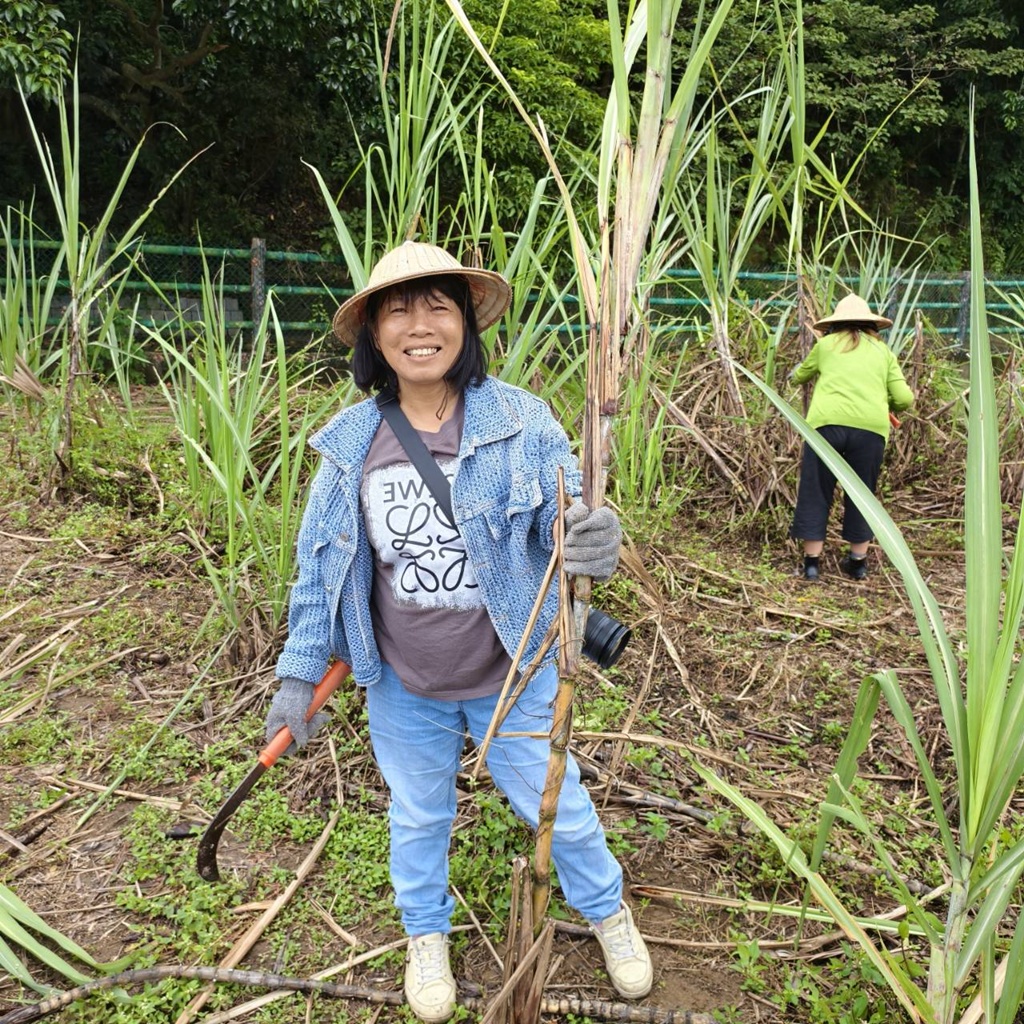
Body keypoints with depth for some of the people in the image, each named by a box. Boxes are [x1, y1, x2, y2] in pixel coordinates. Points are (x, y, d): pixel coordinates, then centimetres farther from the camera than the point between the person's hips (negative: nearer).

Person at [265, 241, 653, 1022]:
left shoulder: (520, 421, -16)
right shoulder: (350, 441, -9)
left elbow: (562, 525, -15)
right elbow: (320, 565, -1)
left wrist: (592, 544, -40)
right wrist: (299, 672, 1)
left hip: (512, 678, -2)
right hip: (402, 690, 2)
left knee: (556, 806, 17)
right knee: (418, 818, 23)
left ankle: (608, 912, 48)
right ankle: (427, 934, 53)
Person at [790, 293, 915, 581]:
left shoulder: (826, 344, 17)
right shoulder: (883, 351, 19)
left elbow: (799, 377, 32)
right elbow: (904, 398, 11)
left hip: (827, 422, -1)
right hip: (871, 427, 2)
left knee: (815, 492, 10)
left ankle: (812, 560, 13)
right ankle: (858, 562, 25)